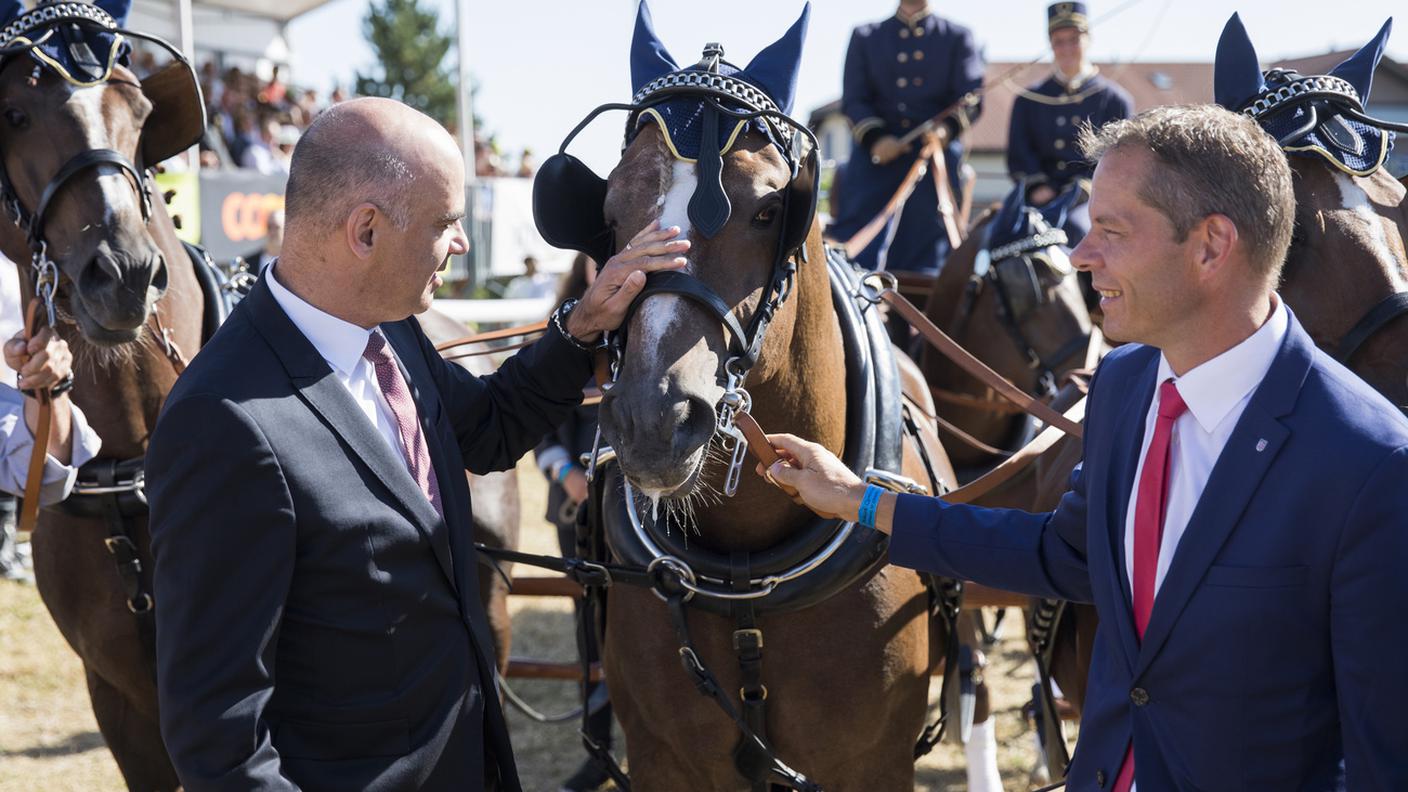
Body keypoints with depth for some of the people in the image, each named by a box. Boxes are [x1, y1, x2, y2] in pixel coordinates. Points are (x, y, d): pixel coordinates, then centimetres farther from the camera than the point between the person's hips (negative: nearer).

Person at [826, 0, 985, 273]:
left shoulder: (958, 38, 14)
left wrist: (948, 127, -21)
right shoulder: (865, 38, 16)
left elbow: (971, 97, 1)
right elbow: (853, 100, 6)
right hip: (878, 152, 0)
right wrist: (874, 138, -14)